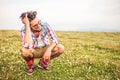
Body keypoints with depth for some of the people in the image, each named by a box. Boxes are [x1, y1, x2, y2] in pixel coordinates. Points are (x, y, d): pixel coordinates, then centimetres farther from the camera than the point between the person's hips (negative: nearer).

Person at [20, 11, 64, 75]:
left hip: (45, 49, 2)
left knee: (60, 48, -25)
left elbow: (54, 39, -21)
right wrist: (27, 25, -43)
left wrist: (49, 49, -41)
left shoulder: (45, 25, -21)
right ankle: (30, 65, 1)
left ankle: (43, 62, 2)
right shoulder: (24, 30, -25)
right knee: (25, 51, -37)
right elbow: (28, 46, -43)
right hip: (33, 51, -2)